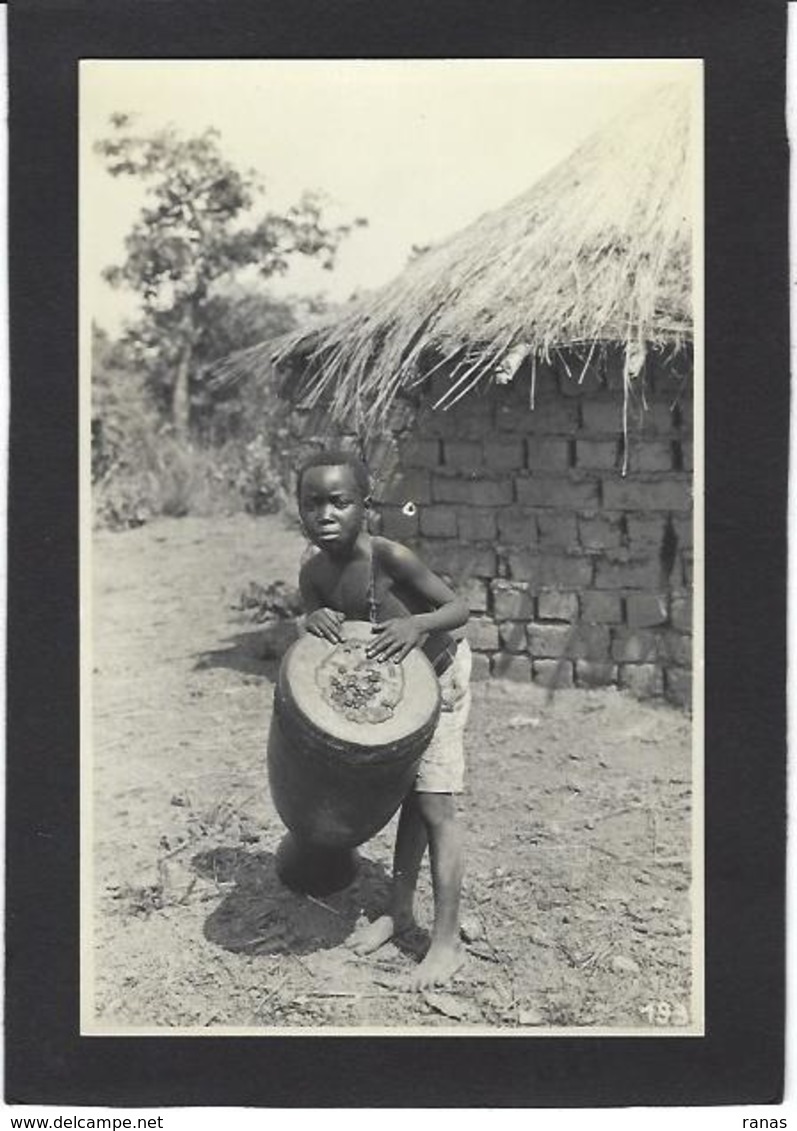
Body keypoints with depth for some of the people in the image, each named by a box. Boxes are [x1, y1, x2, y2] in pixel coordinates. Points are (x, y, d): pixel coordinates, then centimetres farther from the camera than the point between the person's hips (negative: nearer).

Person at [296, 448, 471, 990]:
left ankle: (448, 941, 3)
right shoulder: (314, 573, -14)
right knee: (410, 797, 18)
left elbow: (460, 608, -24)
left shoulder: (391, 557, -31)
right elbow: (314, 641, -5)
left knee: (436, 806, -5)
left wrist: (418, 624, -42)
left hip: (439, 675, -6)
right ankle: (400, 910, 31)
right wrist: (313, 621, -27)